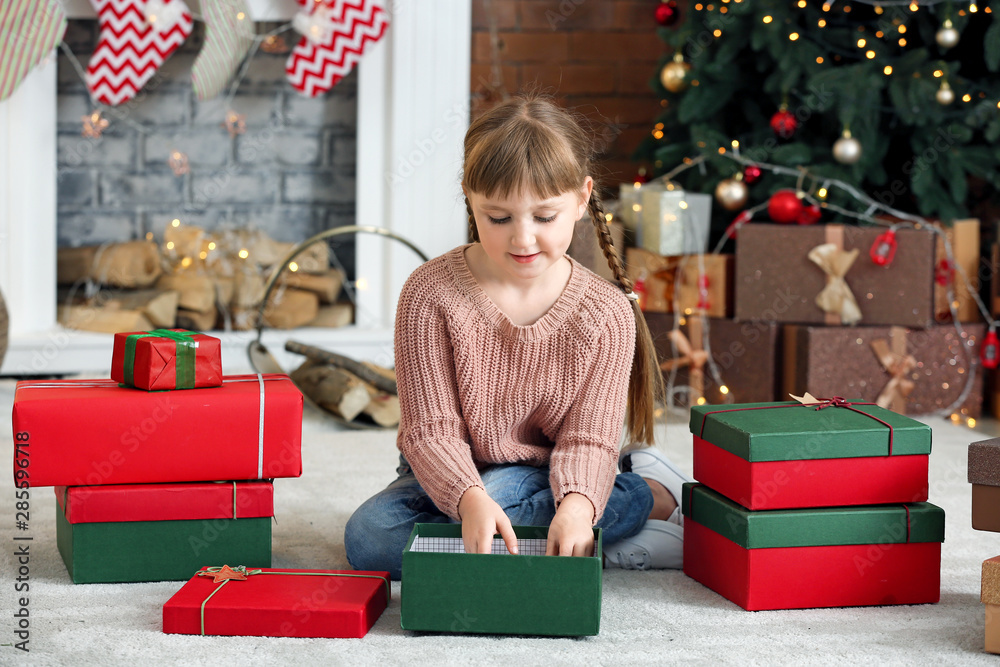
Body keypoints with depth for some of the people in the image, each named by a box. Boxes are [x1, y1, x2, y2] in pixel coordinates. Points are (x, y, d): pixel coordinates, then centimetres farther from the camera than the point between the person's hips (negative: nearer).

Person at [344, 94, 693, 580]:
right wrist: (469, 498, -37)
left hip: (548, 476, -3)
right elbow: (431, 430, -16)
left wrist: (577, 504, -37)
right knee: (368, 539, -27)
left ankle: (648, 494, -10)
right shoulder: (431, 293, -14)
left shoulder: (606, 314, -11)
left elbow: (587, 439, -13)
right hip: (452, 479, 3)